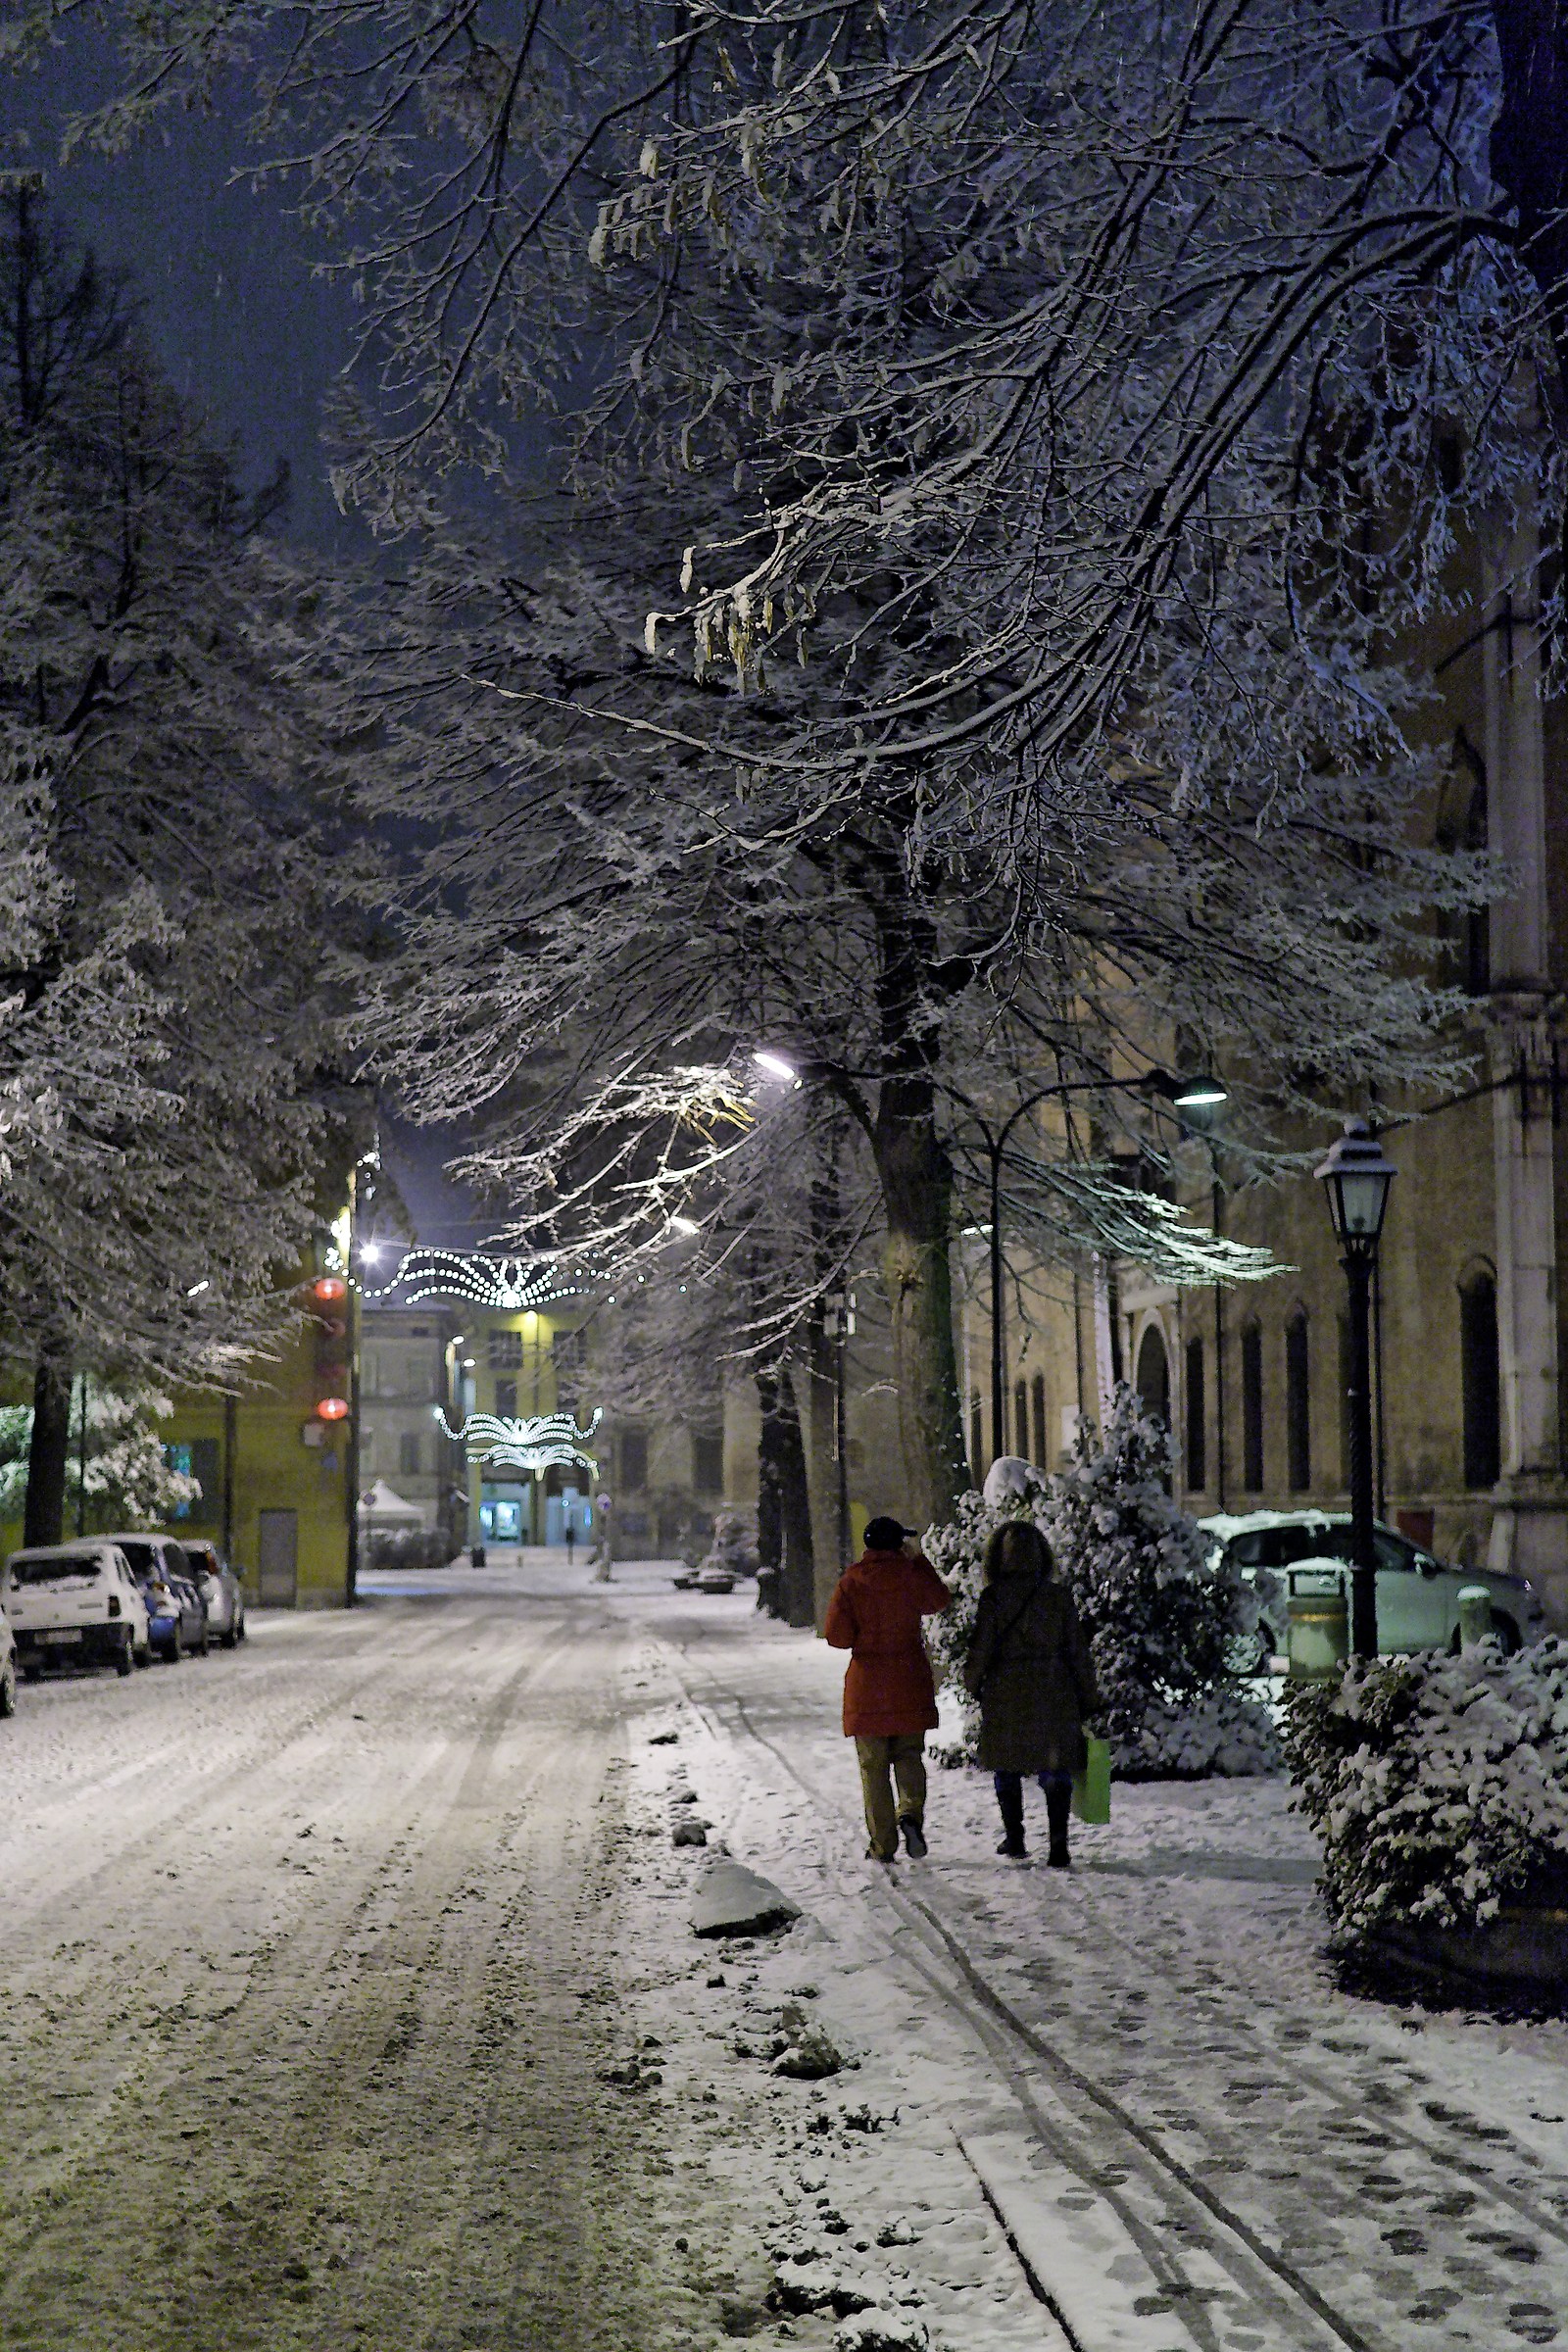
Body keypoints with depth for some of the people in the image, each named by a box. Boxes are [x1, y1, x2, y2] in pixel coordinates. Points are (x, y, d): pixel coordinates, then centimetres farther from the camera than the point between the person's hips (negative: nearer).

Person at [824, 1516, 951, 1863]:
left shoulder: (851, 1581, -5)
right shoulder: (911, 1574, -3)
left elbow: (837, 1635, -8)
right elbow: (940, 1600, 18)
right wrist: (918, 1562, 23)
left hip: (866, 1685, -1)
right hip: (909, 1683, 1)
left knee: (873, 1766, 6)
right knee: (909, 1756, 13)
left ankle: (882, 1844, 5)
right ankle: (911, 1814, -14)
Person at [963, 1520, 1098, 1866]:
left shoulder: (993, 1597, -8)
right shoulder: (1058, 1595, -2)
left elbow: (982, 1649, -6)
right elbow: (1077, 1652, 2)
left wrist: (973, 1683, 13)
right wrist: (1088, 1699, 9)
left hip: (1006, 1694, -1)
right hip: (1053, 1694, 1)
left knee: (1007, 1766, 14)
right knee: (1055, 1770, 3)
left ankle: (1014, 1838, 20)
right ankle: (1058, 1846, -5)